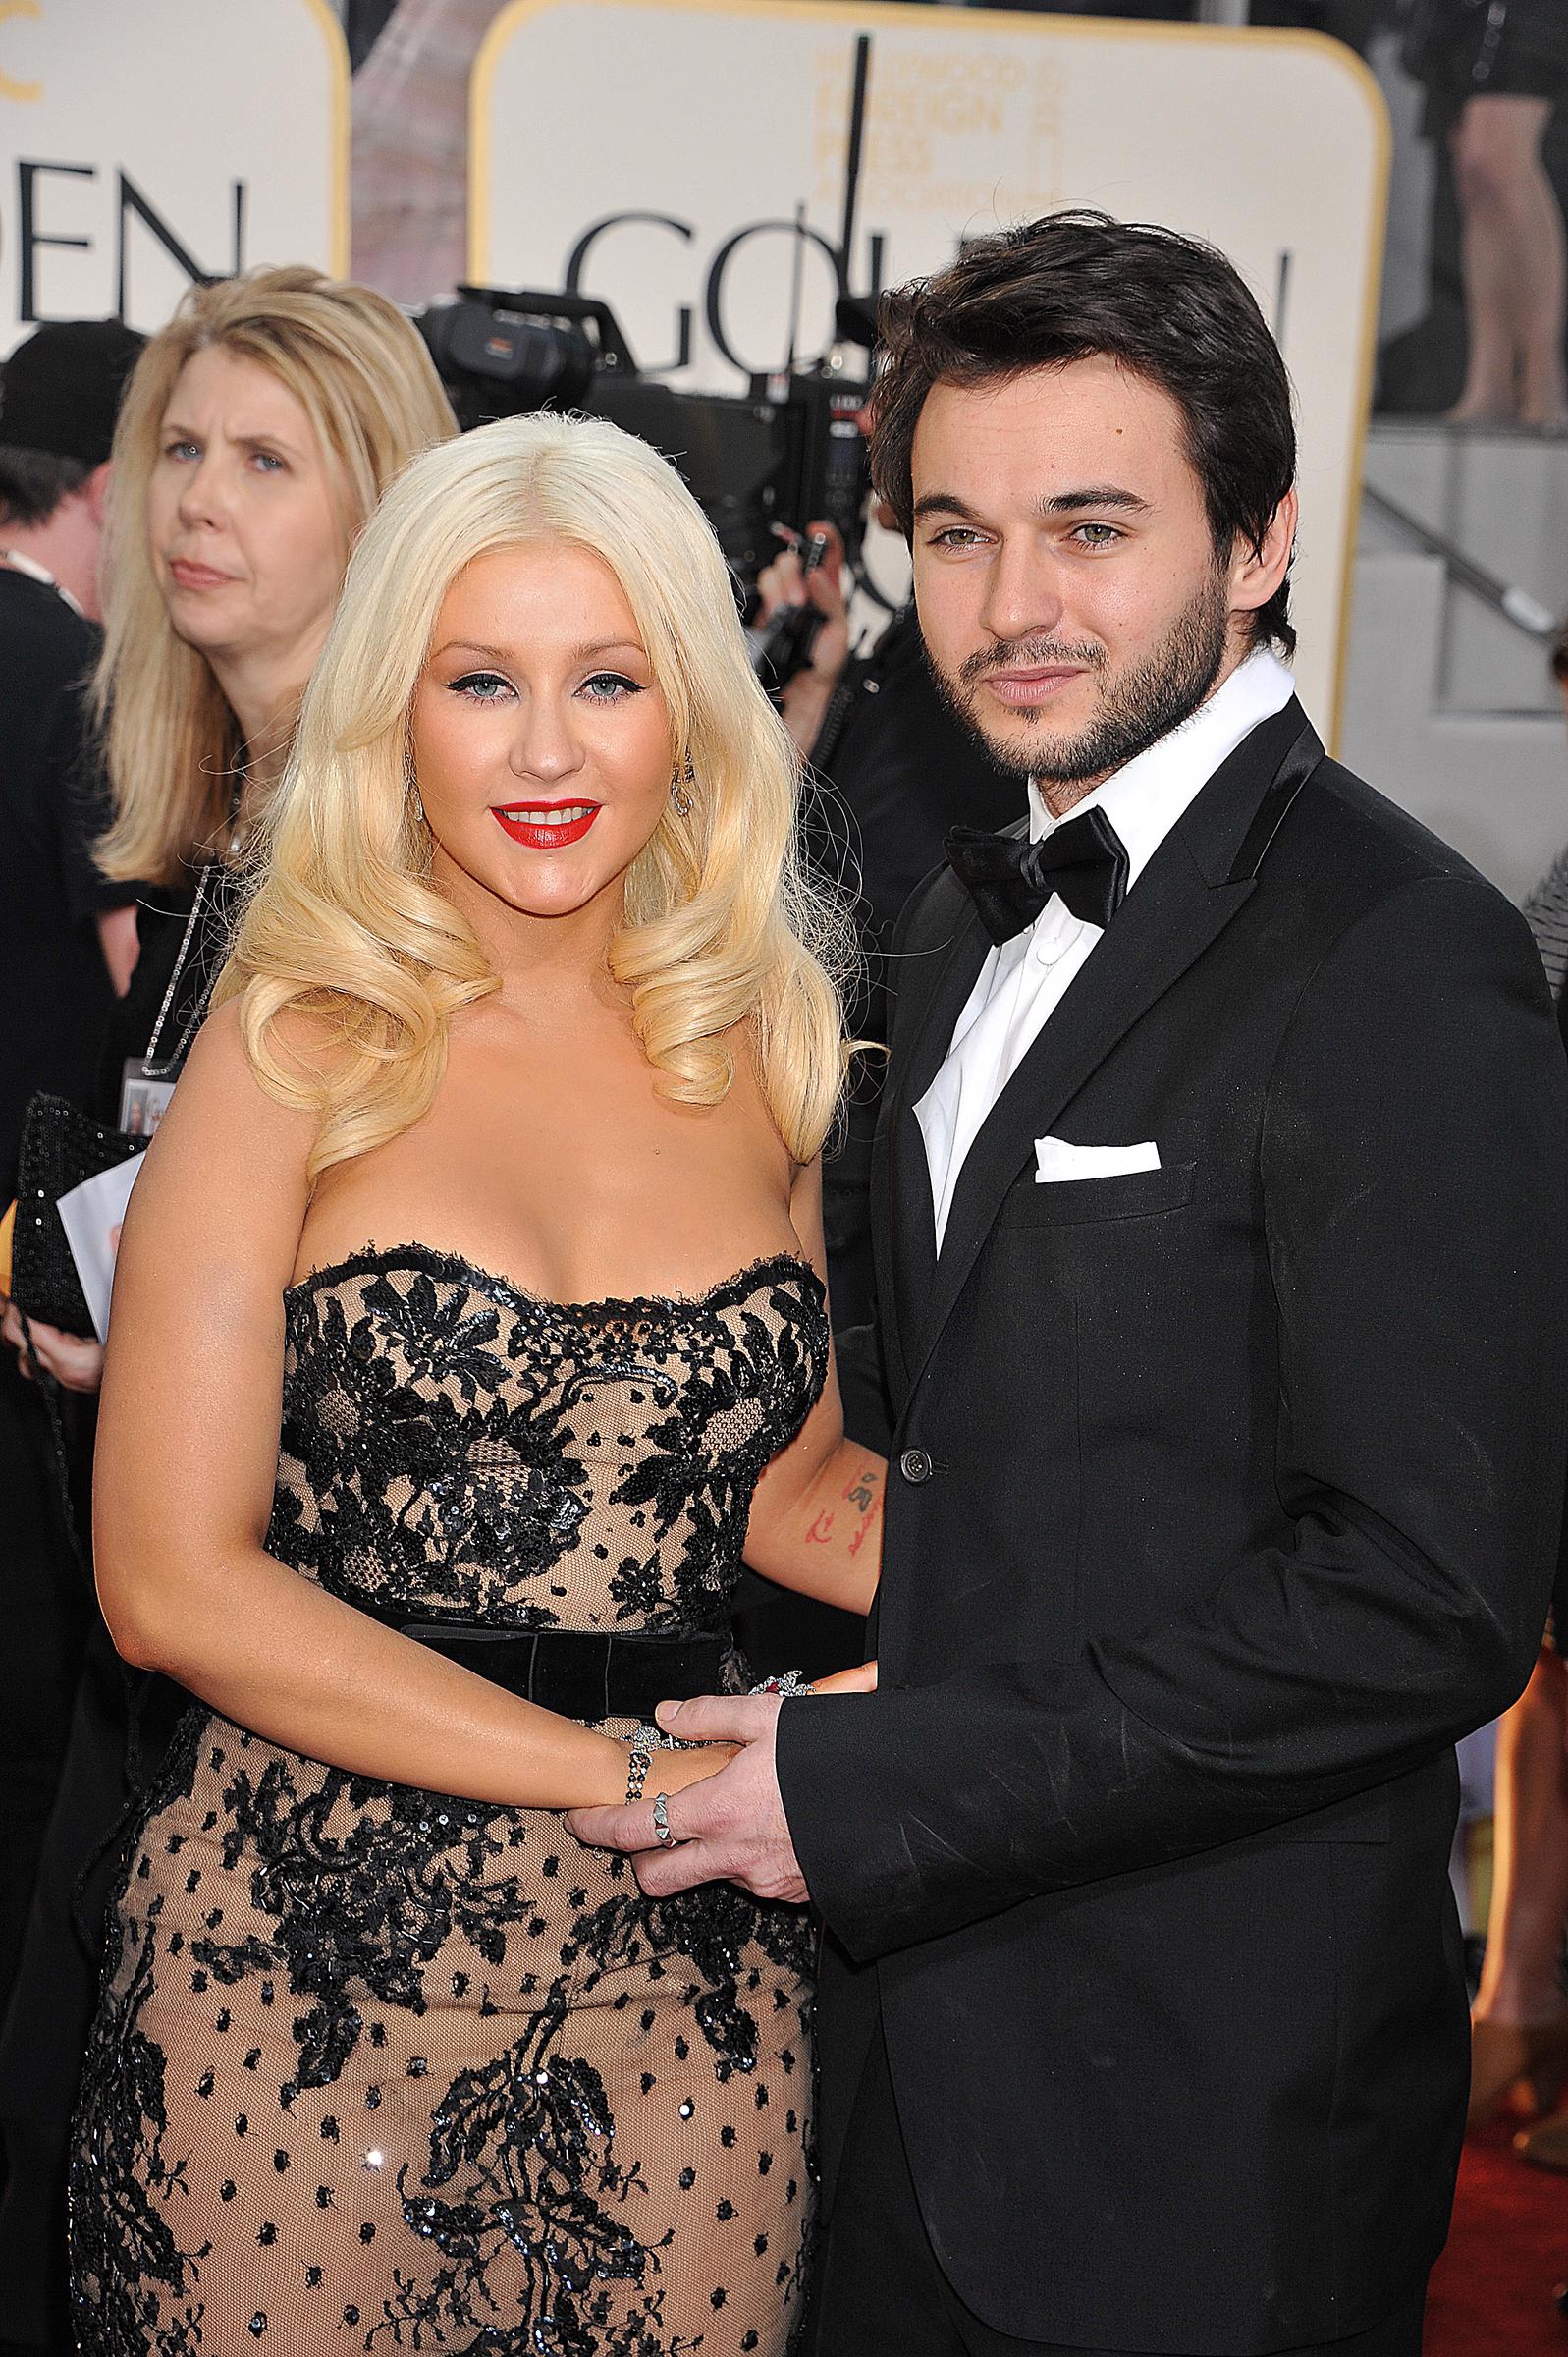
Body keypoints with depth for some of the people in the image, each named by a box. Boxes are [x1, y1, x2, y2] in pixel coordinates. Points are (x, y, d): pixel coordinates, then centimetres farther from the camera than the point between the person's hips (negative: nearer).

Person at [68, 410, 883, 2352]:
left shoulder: (766, 1046, 5)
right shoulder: (300, 1048, -6)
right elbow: (175, 1583, -11)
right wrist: (629, 1773, -14)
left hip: (689, 1970, 3)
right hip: (304, 1953, -3)